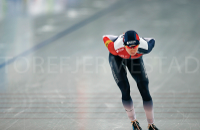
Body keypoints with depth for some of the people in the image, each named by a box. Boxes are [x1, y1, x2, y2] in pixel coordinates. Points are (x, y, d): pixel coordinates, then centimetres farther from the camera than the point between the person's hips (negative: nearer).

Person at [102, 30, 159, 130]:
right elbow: (105, 38, -23)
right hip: (117, 57, -2)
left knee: (144, 90, -4)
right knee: (125, 91, -10)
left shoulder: (144, 47, -40)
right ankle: (133, 121, 15)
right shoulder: (116, 47, -43)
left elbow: (152, 41, -17)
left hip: (136, 59, 2)